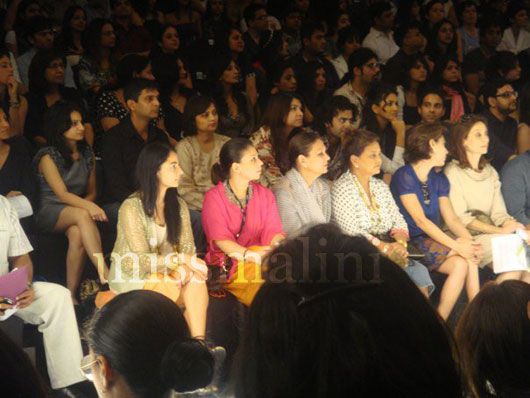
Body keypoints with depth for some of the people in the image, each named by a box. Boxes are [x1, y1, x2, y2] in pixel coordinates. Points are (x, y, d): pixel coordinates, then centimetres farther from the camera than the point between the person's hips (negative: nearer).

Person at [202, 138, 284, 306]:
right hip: (226, 266, -4)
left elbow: (273, 231, 0)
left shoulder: (265, 194, 14)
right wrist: (249, 254, -33)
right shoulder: (214, 197, -2)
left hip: (262, 257, 4)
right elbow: (220, 239, -15)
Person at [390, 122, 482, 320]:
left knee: (462, 263, -23)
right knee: (467, 260, -24)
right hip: (411, 243, -6)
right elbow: (420, 220, -17)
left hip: (433, 240, 6)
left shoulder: (439, 180, 15)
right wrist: (456, 245, -24)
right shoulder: (403, 176, -9)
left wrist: (470, 241, -15)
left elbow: (451, 219, 6)